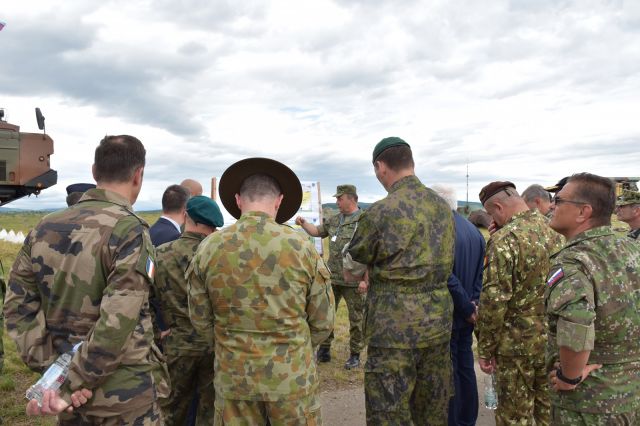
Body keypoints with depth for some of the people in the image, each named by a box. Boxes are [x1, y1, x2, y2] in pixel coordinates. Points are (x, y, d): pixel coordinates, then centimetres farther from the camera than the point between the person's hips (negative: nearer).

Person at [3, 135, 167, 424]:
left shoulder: (44, 228, 1)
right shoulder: (129, 231, -18)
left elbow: (18, 305, 0)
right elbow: (116, 324, -24)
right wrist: (70, 386, -15)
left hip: (71, 388, 6)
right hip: (123, 390, -5)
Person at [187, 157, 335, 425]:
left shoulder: (209, 248, -8)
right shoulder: (301, 246, -11)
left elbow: (200, 319, 2)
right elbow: (323, 322, -3)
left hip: (233, 376, 2)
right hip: (293, 375, -1)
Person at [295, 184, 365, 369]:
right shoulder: (334, 220, 10)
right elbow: (317, 231, 22)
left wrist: (365, 279, -19)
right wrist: (303, 223, 3)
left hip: (353, 282, -6)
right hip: (332, 278, 6)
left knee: (356, 319, 7)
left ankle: (355, 355, 21)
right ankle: (324, 350, 27)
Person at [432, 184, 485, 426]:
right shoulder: (474, 231, 7)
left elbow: (448, 278, -24)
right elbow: (481, 272, 9)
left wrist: (468, 308, -13)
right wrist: (473, 302, 4)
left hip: (449, 314, -8)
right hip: (466, 314, 8)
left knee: (448, 372, 4)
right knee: (466, 367, 18)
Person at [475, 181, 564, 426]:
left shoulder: (504, 239, -18)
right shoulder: (556, 232, 4)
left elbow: (494, 301, -20)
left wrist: (485, 349, -10)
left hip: (518, 342, -7)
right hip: (555, 341, 7)